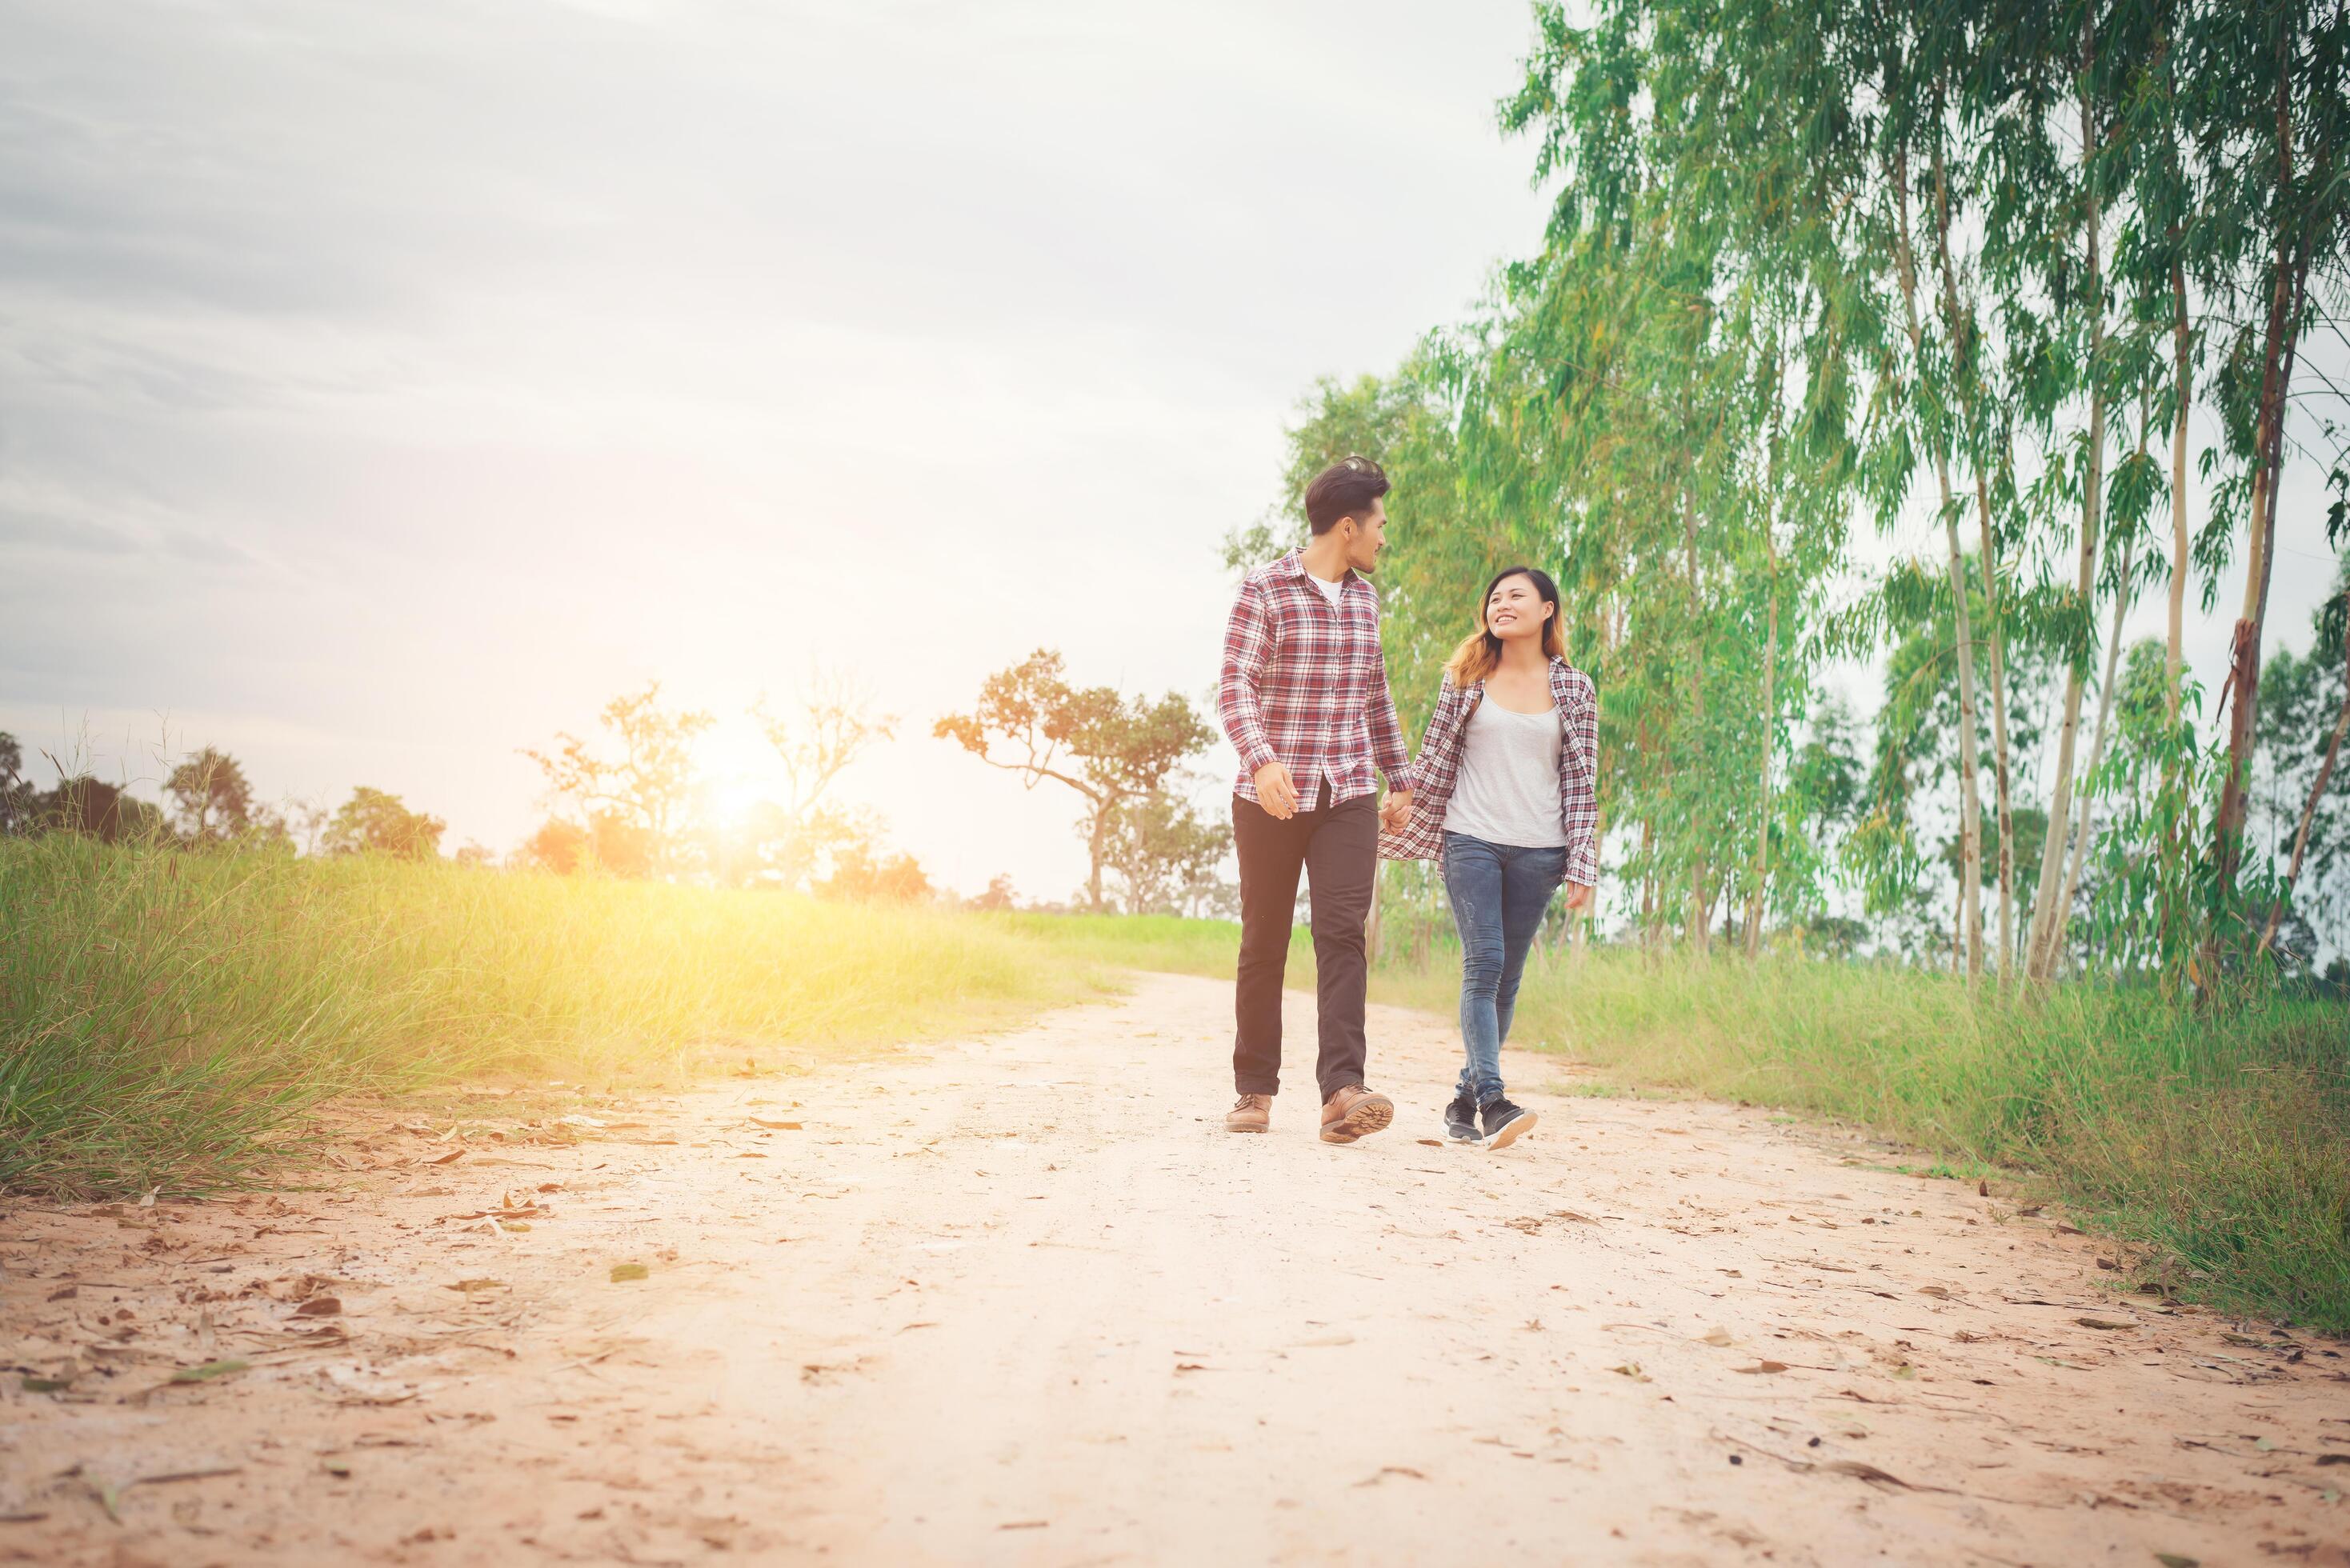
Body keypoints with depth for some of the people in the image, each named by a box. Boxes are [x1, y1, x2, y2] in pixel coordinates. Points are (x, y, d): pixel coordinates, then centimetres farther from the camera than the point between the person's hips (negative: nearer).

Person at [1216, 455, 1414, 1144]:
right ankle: (1255, 1090, 16)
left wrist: (1400, 776, 24)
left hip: (1348, 796, 4)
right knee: (1264, 943, 5)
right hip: (1272, 795, -3)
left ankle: (1342, 1092, -20)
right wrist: (1262, 761, -30)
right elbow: (1235, 688, -14)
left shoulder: (1364, 597, 13)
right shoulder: (1264, 590, -5)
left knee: (1344, 933, -12)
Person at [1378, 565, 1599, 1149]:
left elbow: (1581, 782, 4)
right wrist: (1406, 808, 8)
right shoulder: (1466, 678, 6)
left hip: (1537, 851, 1)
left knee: (1507, 978, 4)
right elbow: (1437, 756, 13)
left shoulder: (1575, 690, 6)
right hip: (1471, 842, -1)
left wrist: (1582, 864, -1)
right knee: (1483, 967, -12)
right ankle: (1492, 1101, -18)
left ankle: (1465, 1098, 13)